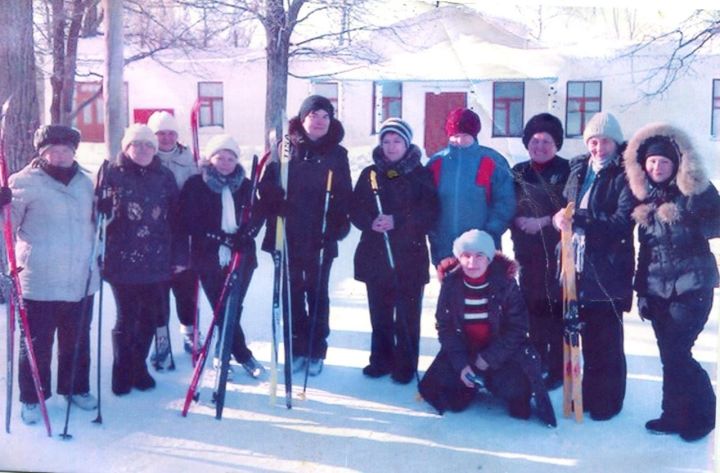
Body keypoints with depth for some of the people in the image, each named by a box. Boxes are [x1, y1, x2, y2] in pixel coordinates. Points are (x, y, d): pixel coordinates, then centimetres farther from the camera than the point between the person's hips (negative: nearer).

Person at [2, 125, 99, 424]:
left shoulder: (85, 182, 10)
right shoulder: (25, 181, -7)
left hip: (81, 281, 5)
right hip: (40, 283, -4)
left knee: (77, 342, 16)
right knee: (37, 344, 6)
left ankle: (76, 388, 33)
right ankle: (32, 399, 22)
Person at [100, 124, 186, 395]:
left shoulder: (164, 177, 7)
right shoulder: (111, 173, 0)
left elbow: (175, 219, 7)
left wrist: (179, 256, 5)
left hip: (157, 262, 2)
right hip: (121, 261, -2)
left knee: (149, 318, 10)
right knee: (126, 319, 5)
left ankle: (139, 367, 28)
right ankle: (122, 373, 22)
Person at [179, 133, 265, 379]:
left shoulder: (246, 186, 8)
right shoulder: (196, 185, -1)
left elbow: (258, 216, 8)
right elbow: (190, 221, -8)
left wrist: (244, 235, -13)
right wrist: (222, 238, -16)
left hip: (242, 256, 3)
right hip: (210, 257, -2)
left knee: (233, 308, 5)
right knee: (223, 309, -2)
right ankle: (243, 355, 11)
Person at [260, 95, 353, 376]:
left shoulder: (337, 154, 3)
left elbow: (344, 195, 0)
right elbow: (267, 185, -1)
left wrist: (340, 225, -12)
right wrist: (278, 205, -19)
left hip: (321, 238, -1)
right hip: (287, 235, 1)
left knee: (317, 293, 9)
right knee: (292, 293, 9)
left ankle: (316, 352, 19)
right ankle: (296, 350, 21)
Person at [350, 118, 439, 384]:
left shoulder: (420, 174, 2)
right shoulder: (370, 174, 10)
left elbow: (429, 211, -6)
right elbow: (355, 210, 6)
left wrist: (397, 221, -16)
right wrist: (371, 222, -15)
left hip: (410, 255, -3)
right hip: (375, 254, 3)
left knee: (407, 314, 0)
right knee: (379, 312, 9)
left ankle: (406, 365, 11)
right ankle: (381, 359, 23)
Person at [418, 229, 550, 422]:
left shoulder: (505, 284, -14)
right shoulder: (451, 284, -9)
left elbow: (516, 328, -13)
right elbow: (445, 326, -6)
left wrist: (489, 357, -19)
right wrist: (460, 363, -16)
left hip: (500, 353, -2)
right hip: (464, 350, 3)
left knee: (514, 388, -28)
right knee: (432, 388, -11)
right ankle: (470, 385, 19)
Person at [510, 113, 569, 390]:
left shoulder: (566, 171, -1)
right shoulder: (518, 172, 10)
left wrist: (543, 222, -14)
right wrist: (518, 221, -9)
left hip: (559, 252, -4)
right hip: (528, 253, 4)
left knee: (557, 308, -5)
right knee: (533, 308, 10)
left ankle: (558, 369, 5)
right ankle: (538, 361, 24)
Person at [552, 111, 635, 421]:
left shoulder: (624, 176, -6)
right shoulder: (578, 169, 12)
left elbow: (622, 222, -16)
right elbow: (565, 205, 16)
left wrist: (577, 221, -24)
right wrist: (560, 217, -7)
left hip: (607, 270, -5)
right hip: (578, 265, 5)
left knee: (606, 339, 3)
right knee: (587, 334, 13)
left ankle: (607, 400, 16)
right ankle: (589, 393, 27)